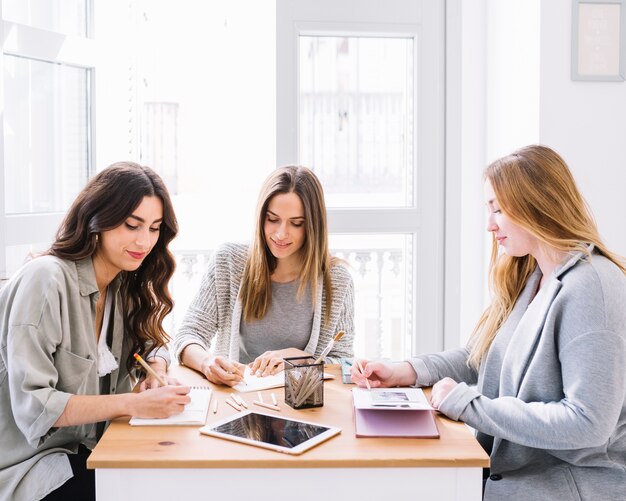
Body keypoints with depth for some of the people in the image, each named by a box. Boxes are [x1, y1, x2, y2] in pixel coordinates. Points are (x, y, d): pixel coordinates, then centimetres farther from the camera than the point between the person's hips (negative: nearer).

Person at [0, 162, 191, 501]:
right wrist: (133, 404, -30)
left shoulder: (123, 286, 4)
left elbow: (152, 344, 17)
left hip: (88, 449, 7)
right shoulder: (45, 279, -20)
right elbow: (32, 406, -23)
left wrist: (157, 371, -8)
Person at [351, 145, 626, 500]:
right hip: (509, 466, 7)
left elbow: (587, 424, -25)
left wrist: (467, 403, -21)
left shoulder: (590, 286, -20)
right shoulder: (528, 277, 9)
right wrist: (406, 371, 1)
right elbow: (481, 357, 16)